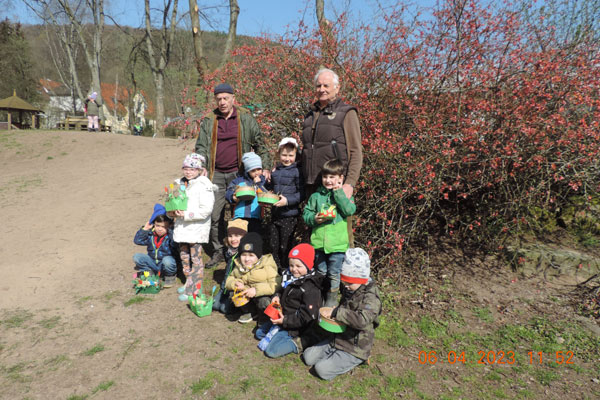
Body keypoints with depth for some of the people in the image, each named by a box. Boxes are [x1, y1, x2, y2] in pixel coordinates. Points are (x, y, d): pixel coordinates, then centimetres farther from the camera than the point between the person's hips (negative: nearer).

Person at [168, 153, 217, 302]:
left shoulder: (203, 186, -13)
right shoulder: (180, 183, 11)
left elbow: (206, 210, -19)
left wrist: (186, 214, -22)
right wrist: (173, 211, 4)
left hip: (197, 227, -8)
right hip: (182, 227, 8)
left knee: (196, 259, 0)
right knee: (184, 256, 17)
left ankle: (193, 289, 8)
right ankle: (189, 282, 34)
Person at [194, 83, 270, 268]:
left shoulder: (245, 118, 4)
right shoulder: (209, 121, 10)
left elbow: (259, 144, 5)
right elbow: (201, 147, 9)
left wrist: (265, 167, -2)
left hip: (238, 173, -2)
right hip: (216, 175, 2)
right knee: (215, 215, 3)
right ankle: (218, 251, 17)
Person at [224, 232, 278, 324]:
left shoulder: (267, 266, -17)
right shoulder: (239, 266, -1)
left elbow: (274, 286, -25)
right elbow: (229, 280, 4)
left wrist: (256, 290, -34)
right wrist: (235, 284, -20)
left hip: (264, 295, -5)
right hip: (245, 293, 5)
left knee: (263, 301, -34)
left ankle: (264, 318, 3)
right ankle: (250, 312, 8)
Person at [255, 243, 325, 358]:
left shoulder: (310, 289, -27)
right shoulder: (290, 277, -3)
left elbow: (306, 316, -26)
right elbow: (283, 290, 18)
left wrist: (285, 321, -27)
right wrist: (277, 296, -5)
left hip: (294, 327, -9)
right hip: (282, 318, 9)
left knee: (271, 351, -15)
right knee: (259, 333, 17)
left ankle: (296, 343, -3)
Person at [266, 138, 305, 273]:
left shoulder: (297, 172, -7)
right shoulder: (275, 171, 11)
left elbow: (302, 193, -10)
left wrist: (288, 200, -21)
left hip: (289, 215, -5)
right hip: (275, 214, 6)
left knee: (285, 246, 3)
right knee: (273, 244, 13)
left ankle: (285, 270, 21)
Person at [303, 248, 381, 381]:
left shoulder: (371, 298, -23)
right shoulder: (349, 290, 3)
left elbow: (361, 320, -42)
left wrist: (336, 312, -34)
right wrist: (330, 313, 2)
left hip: (354, 349, -8)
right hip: (338, 339, 8)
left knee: (322, 369, -16)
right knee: (308, 357, 4)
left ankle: (357, 361, 2)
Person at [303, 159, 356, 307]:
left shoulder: (344, 194, 1)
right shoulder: (316, 196, 6)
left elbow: (349, 210, -16)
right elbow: (306, 213, 8)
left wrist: (338, 192, -15)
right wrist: (314, 219, -13)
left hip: (337, 243, -2)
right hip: (318, 242, 3)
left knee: (334, 274, 6)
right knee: (321, 272, 16)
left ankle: (332, 299, 22)